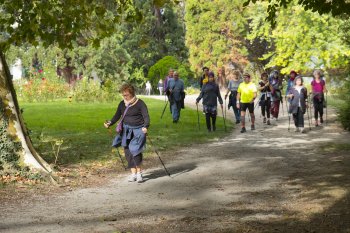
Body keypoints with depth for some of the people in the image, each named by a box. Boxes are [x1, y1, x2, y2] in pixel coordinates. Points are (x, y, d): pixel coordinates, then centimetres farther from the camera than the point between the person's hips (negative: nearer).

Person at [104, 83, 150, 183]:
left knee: (135, 149, -18)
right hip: (126, 130, 5)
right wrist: (110, 123, -10)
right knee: (128, 152, 3)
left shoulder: (140, 103, -8)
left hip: (138, 130, -5)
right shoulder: (122, 104, 8)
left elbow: (146, 116, -13)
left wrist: (146, 126, -30)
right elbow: (117, 116, 8)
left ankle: (139, 172, -2)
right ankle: (133, 173, 14)